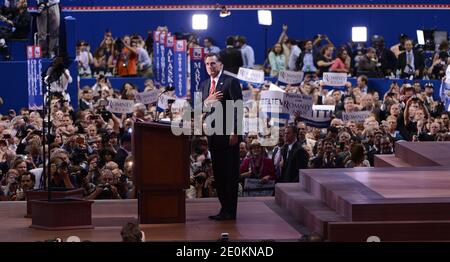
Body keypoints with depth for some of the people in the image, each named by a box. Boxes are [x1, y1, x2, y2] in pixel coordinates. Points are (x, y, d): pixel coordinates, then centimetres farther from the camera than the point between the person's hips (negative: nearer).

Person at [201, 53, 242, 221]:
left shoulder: (231, 82, -6)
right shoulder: (204, 85, 15)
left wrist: (235, 132, -17)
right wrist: (208, 100, -10)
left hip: (228, 134, -7)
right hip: (213, 135, 7)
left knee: (230, 173, -4)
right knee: (218, 173, 9)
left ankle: (230, 211, -2)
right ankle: (224, 208, 15)